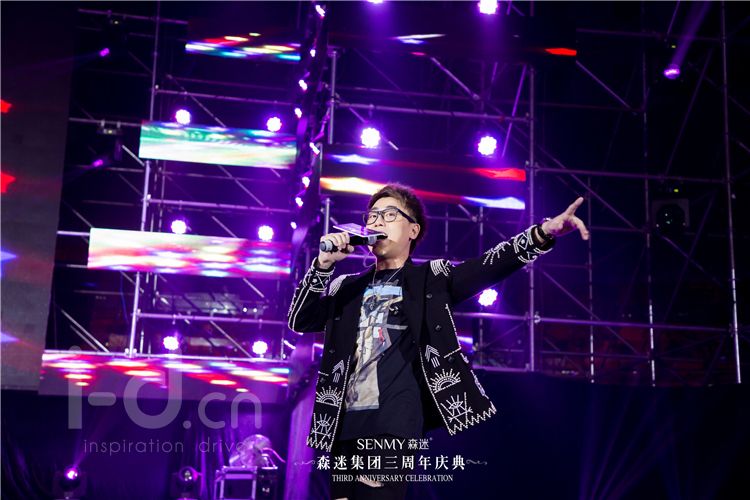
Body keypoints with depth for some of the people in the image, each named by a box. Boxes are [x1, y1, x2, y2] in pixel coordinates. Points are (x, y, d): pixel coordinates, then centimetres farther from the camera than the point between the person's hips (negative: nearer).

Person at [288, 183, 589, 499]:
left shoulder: (431, 278, 10)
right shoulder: (346, 287, 20)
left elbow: (487, 267, -5)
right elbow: (299, 321, 11)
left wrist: (542, 233, -21)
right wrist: (323, 264, -1)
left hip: (394, 423, -4)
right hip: (345, 422, 5)